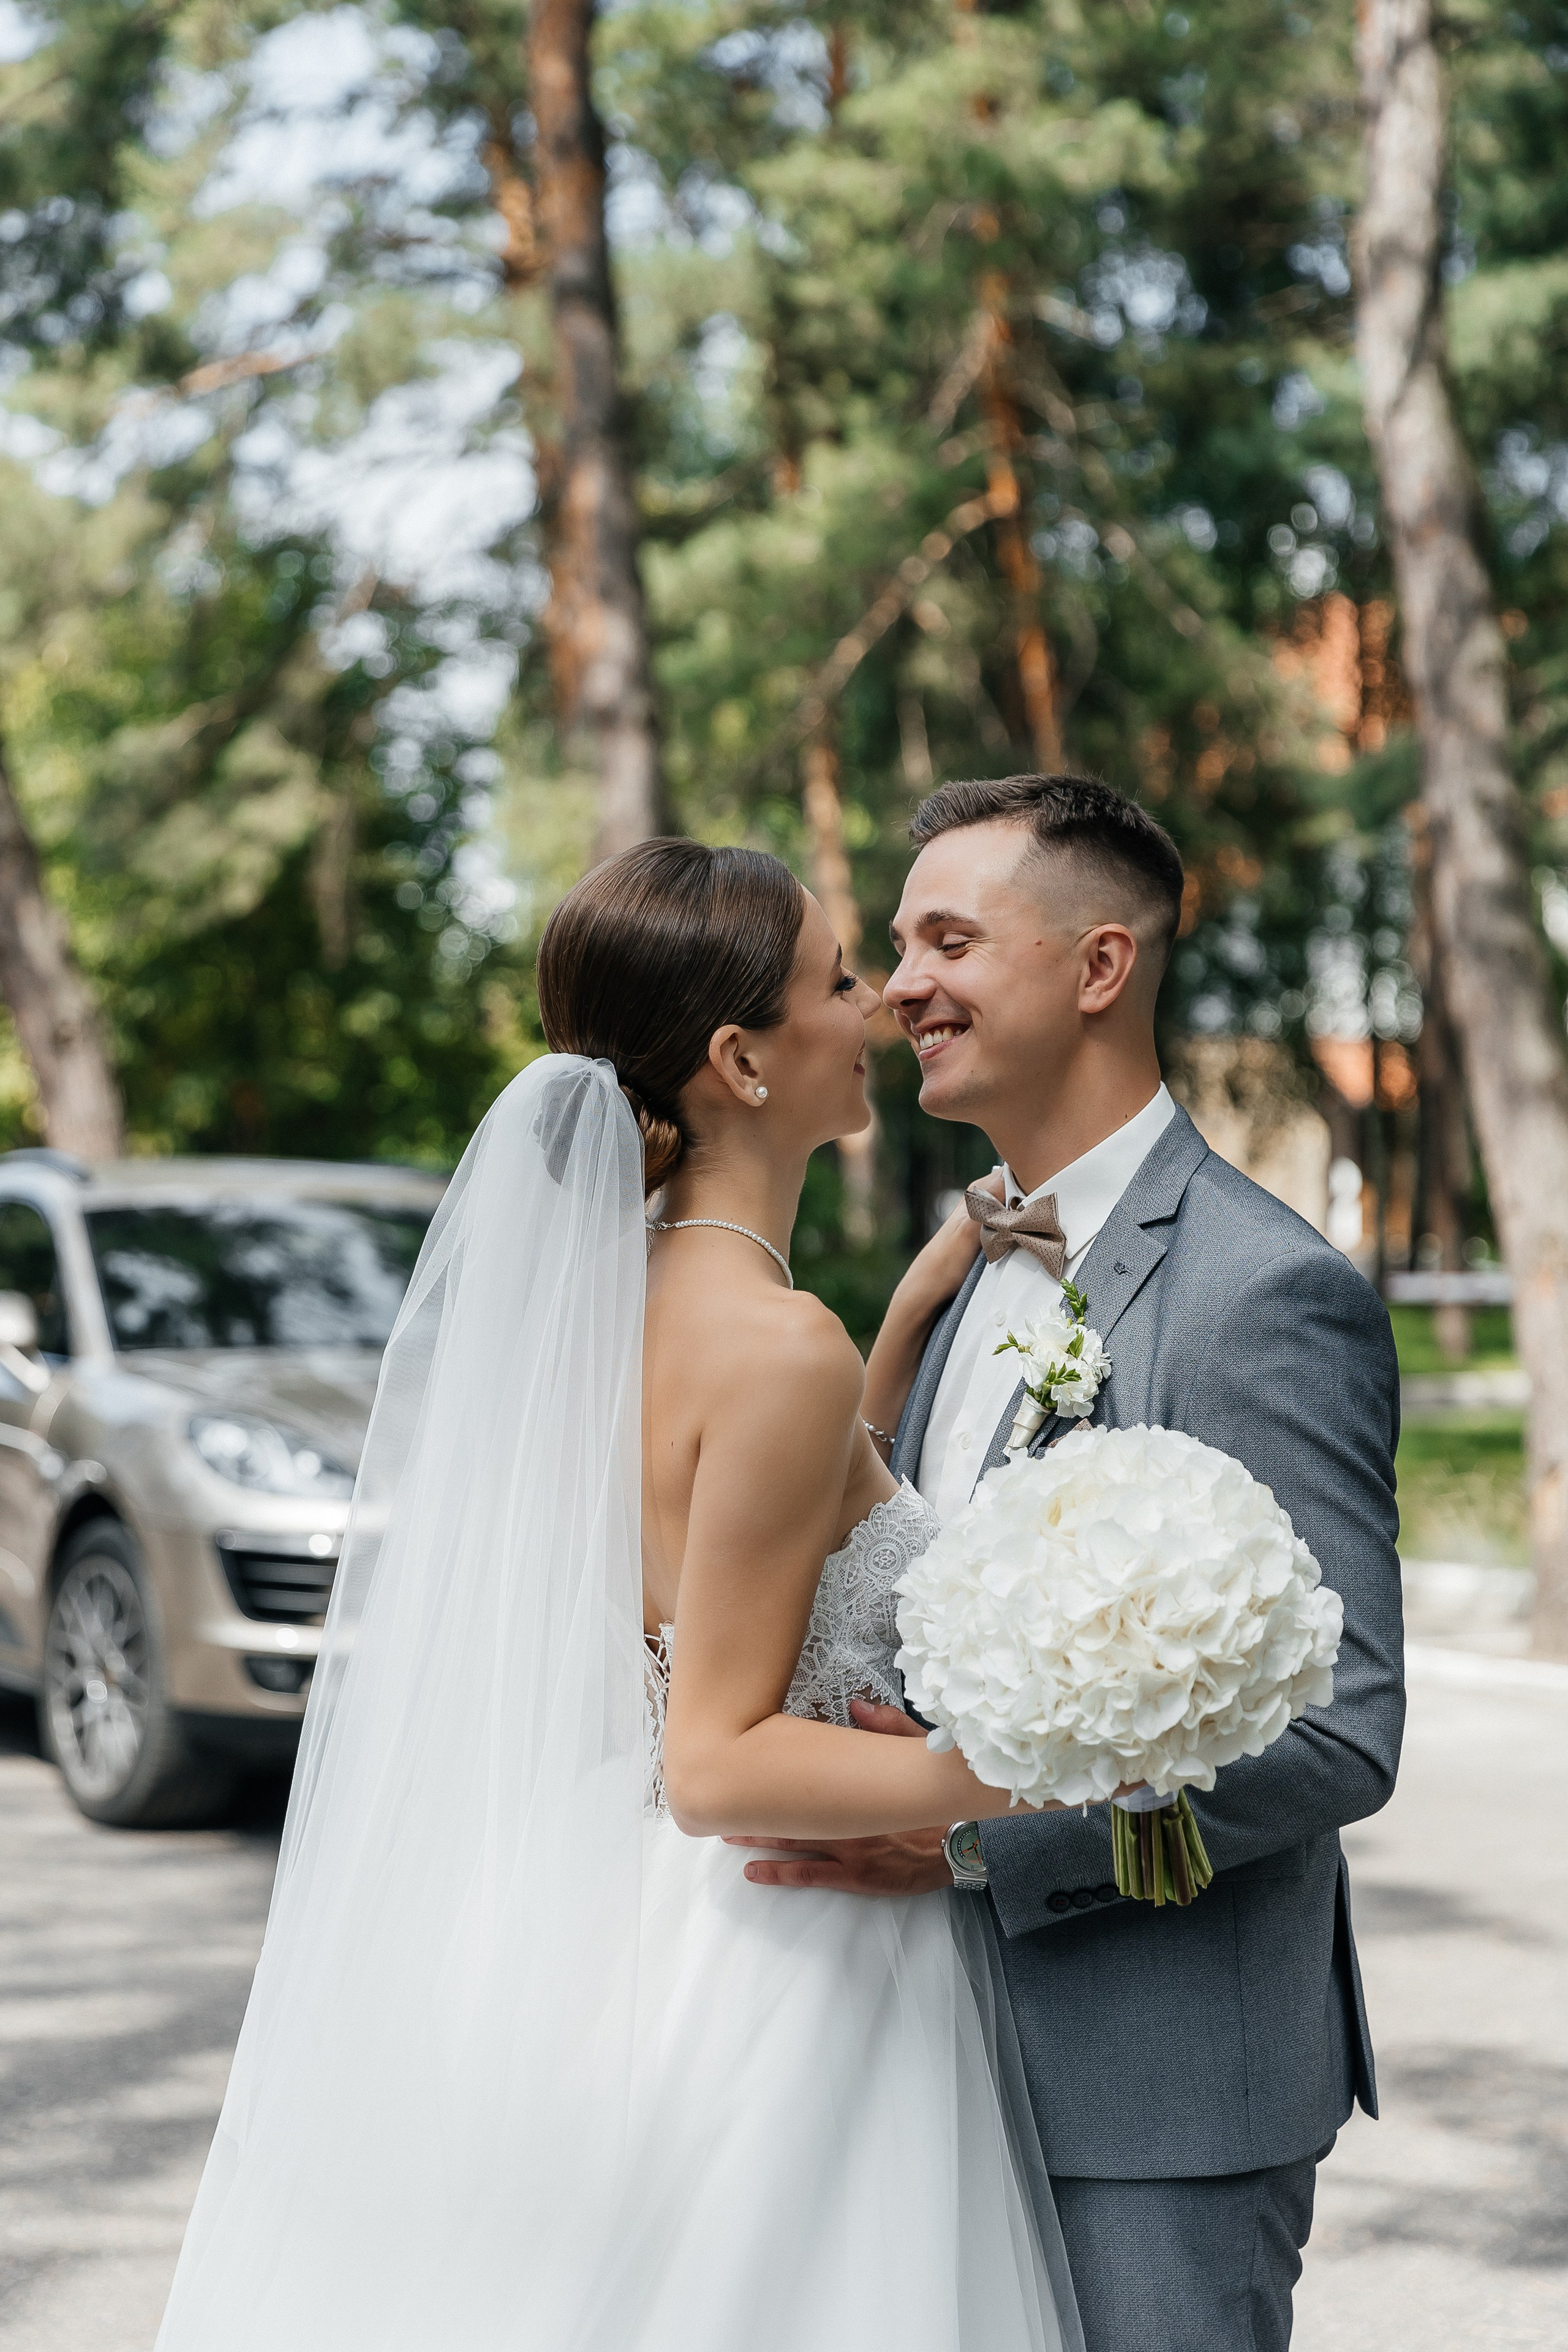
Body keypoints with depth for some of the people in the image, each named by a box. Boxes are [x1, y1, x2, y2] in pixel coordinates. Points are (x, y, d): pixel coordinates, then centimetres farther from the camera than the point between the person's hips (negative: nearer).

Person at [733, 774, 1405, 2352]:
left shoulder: (1269, 1293, -15)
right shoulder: (980, 1275, 13)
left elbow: (1337, 1736, -19)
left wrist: (978, 1834, -22)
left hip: (1163, 2099, -8)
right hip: (978, 2063, 8)